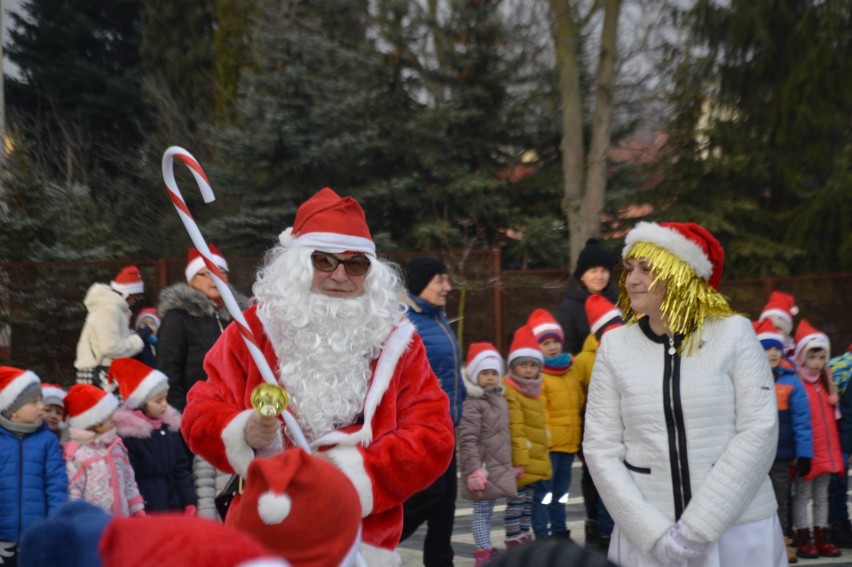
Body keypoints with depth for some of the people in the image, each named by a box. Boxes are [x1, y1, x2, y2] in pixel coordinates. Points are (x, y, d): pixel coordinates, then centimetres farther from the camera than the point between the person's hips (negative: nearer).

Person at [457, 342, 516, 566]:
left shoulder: (499, 399, 13)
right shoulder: (472, 404, -16)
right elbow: (467, 440, -21)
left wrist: (509, 464, 22)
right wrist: (474, 470, -26)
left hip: (498, 467, 8)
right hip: (482, 467, -8)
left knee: (488, 509, 15)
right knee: (482, 510, -5)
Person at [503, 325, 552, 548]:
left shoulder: (535, 392, 16)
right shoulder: (510, 393, -14)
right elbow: (515, 429, -19)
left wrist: (543, 459, 21)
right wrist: (519, 461, -22)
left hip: (536, 460, 9)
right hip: (520, 460, -9)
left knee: (528, 500, 14)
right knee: (517, 501, -5)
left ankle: (524, 537, 22)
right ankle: (513, 541, -2)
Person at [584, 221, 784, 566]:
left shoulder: (733, 333, -3)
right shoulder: (615, 345, 1)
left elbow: (759, 431, -9)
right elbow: (601, 447, -1)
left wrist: (697, 526, -13)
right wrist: (655, 534, -11)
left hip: (739, 530, -1)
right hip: (646, 538, 1)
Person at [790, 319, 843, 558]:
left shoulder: (824, 384, 12)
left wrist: (835, 452, 15)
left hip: (825, 452, 8)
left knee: (822, 496, 12)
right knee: (802, 496, 0)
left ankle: (822, 539, 18)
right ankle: (804, 541, 4)